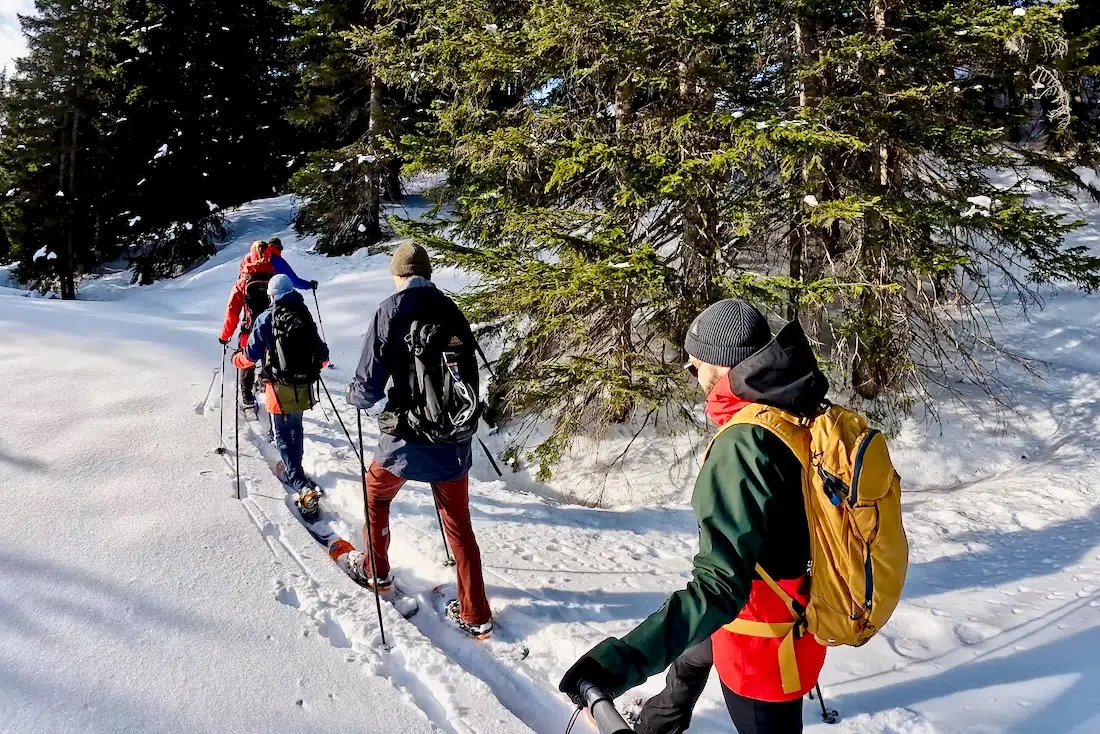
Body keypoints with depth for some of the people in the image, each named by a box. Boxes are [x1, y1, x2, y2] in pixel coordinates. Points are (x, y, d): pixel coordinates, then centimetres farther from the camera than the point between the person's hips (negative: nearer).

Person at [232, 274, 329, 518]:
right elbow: (322, 354, 8)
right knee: (296, 428, 24)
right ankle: (292, 469, 41)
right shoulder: (306, 316, 3)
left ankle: (303, 486, -14)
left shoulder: (265, 319, -8)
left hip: (281, 389, -4)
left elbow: (251, 355, -5)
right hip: (304, 387, 4)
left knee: (283, 436, -1)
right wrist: (319, 361, 32)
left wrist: (236, 359, 18)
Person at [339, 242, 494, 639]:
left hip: (408, 436, -3)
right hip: (456, 440, 4)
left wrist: (354, 395, 13)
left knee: (375, 494, 25)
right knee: (458, 522, 14)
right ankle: (476, 616, 17)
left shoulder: (392, 311, -9)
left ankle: (376, 572, 43)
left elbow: (368, 388, -10)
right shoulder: (453, 311, 4)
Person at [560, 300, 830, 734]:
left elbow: (720, 588, -36)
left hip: (764, 643, -9)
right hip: (797, 612, 9)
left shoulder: (743, 445, -32)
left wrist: (624, 659, -42)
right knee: (692, 648, 32)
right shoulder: (803, 410, -7)